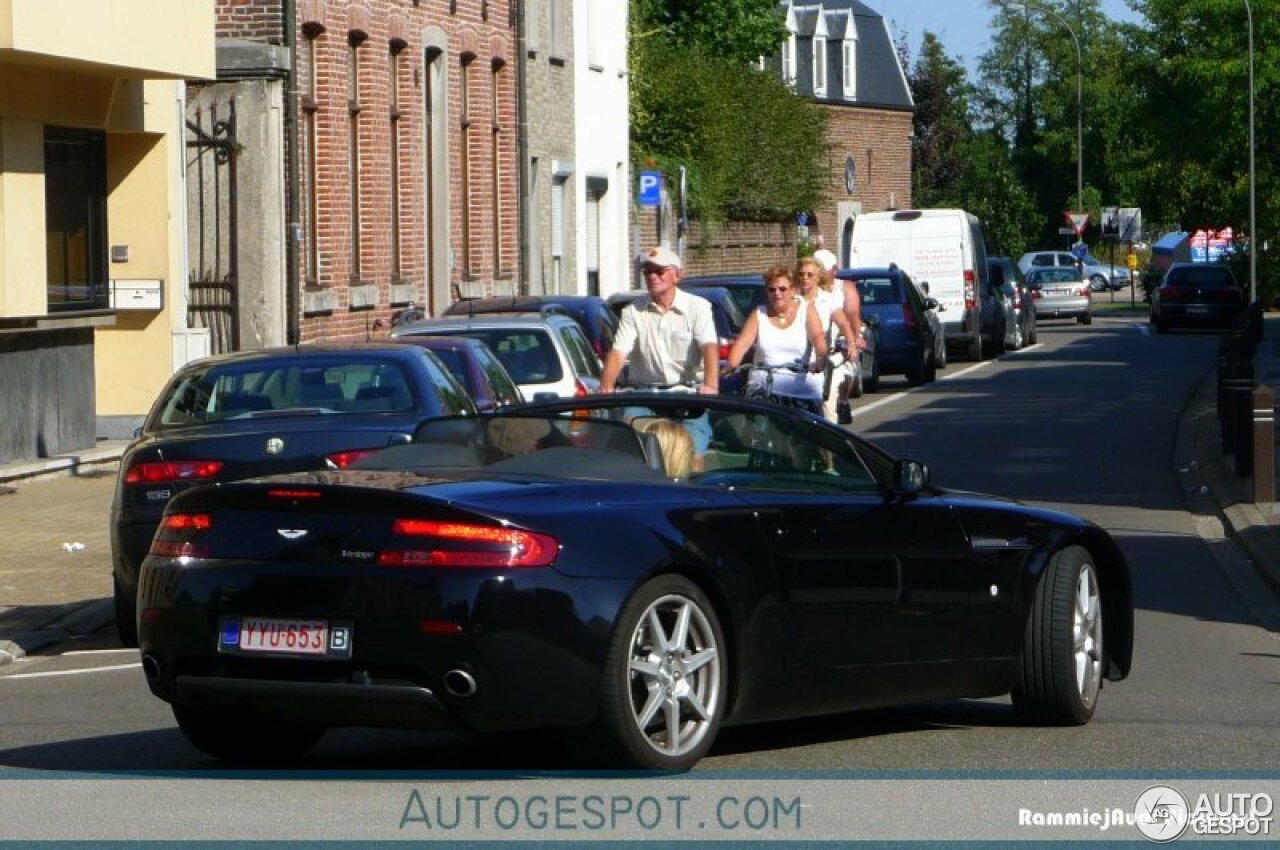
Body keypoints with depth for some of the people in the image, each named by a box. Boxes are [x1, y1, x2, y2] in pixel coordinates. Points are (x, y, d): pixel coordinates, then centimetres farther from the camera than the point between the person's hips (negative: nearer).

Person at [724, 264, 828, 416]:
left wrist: (821, 358, -34)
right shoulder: (758, 315, 9)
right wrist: (730, 367, -23)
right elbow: (742, 343, -4)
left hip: (804, 391, -1)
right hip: (763, 390, 1)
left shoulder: (806, 310, 5)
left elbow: (818, 338, -12)